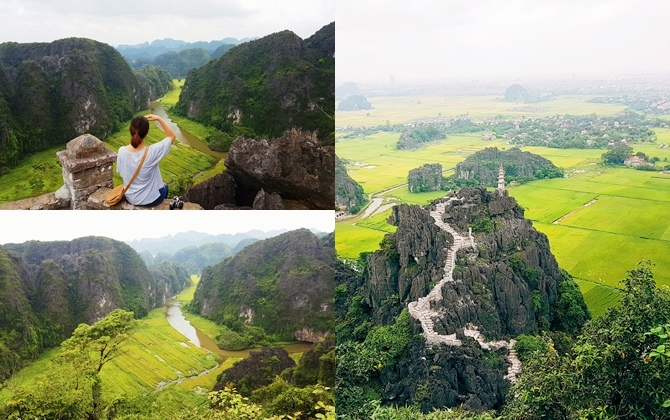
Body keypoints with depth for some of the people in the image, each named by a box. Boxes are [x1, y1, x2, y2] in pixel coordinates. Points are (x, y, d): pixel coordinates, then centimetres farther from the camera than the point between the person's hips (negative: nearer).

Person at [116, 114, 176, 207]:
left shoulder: (122, 151, -19)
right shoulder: (152, 151, -30)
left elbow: (122, 173, -2)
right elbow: (172, 136, -15)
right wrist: (159, 119, -16)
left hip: (131, 198, 3)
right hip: (151, 199, -3)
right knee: (164, 185, 34)